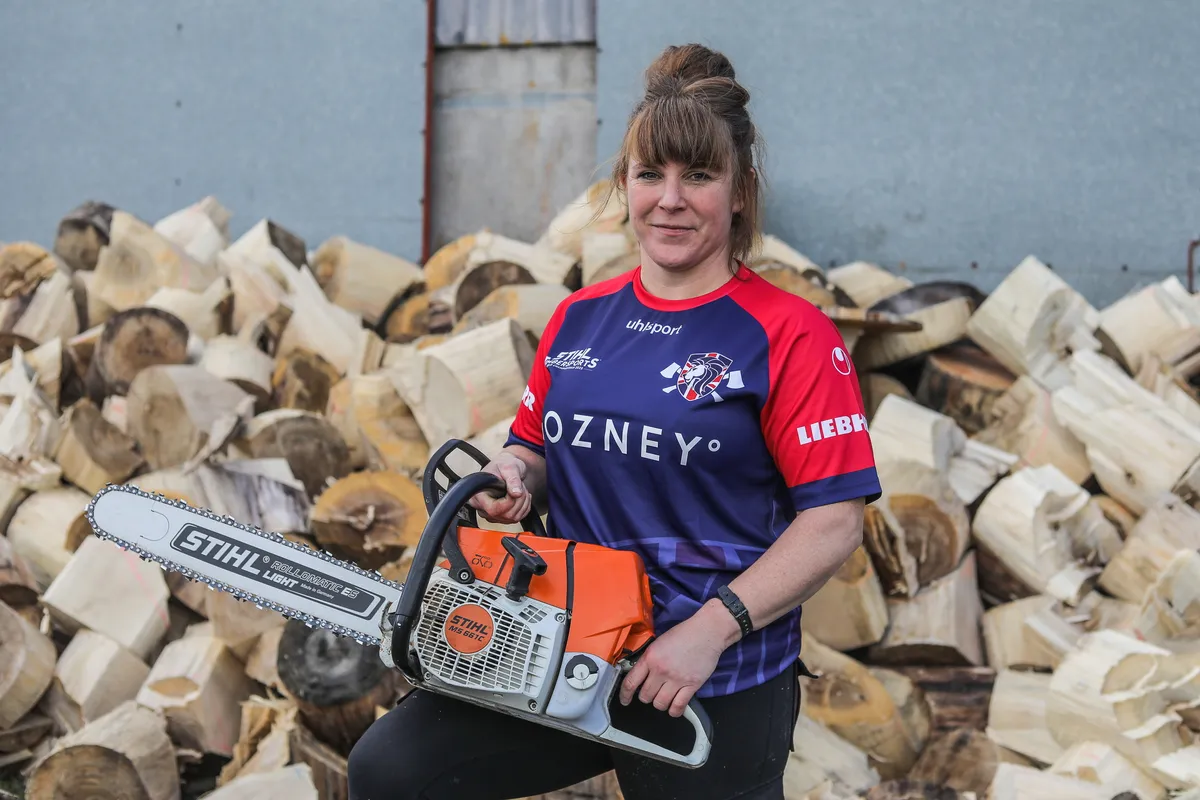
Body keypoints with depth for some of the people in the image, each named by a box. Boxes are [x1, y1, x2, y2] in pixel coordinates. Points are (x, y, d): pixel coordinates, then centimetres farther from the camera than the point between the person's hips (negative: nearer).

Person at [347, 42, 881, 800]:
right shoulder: (580, 319, 9)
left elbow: (835, 521, -14)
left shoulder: (790, 336, -10)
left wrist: (710, 629, -21)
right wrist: (515, 474, -4)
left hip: (717, 687, -5)